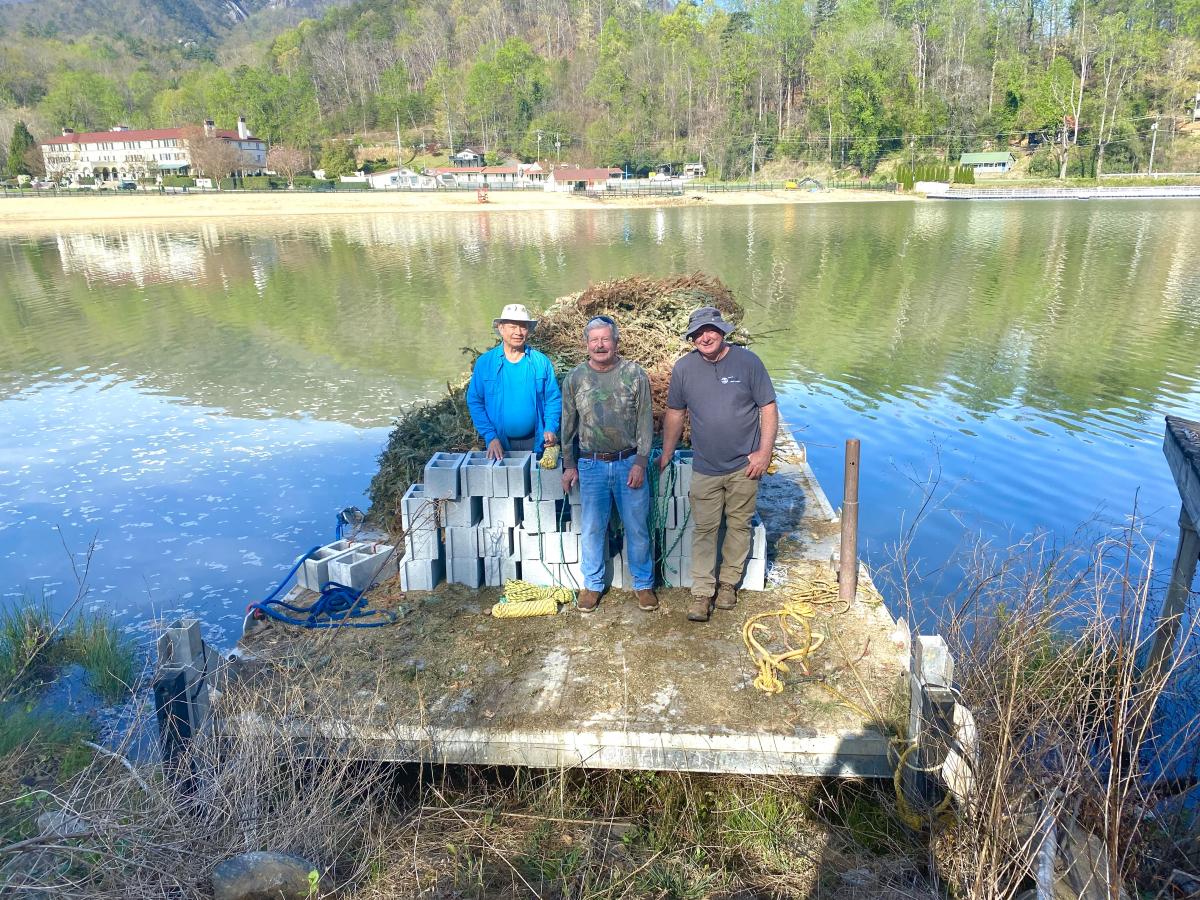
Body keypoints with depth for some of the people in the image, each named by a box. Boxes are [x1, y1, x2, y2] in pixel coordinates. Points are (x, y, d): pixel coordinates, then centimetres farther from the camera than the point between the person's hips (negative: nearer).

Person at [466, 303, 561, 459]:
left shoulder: (542, 362, -1)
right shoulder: (484, 362, -2)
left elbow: (553, 399, 2)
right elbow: (474, 402, -2)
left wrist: (550, 429, -14)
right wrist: (490, 437, -11)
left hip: (535, 442, 1)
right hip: (500, 444, 0)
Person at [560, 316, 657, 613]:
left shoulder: (635, 374, -4)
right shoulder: (574, 377, 1)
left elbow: (645, 420, -2)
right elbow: (568, 424, 7)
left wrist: (640, 462, -8)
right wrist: (569, 465, 6)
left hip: (629, 463, -1)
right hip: (591, 465, 1)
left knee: (637, 529, 8)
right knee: (592, 529, 9)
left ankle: (643, 584, 25)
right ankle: (592, 585, 27)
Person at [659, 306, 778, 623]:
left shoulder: (748, 361, -7)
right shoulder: (683, 368, -2)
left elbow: (768, 408, -4)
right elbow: (675, 414, 8)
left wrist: (764, 452, -10)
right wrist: (666, 455, 10)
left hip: (744, 466, -1)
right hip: (705, 468, 1)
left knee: (739, 525, 11)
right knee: (704, 529, 5)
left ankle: (728, 582, 28)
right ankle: (702, 591, 14)